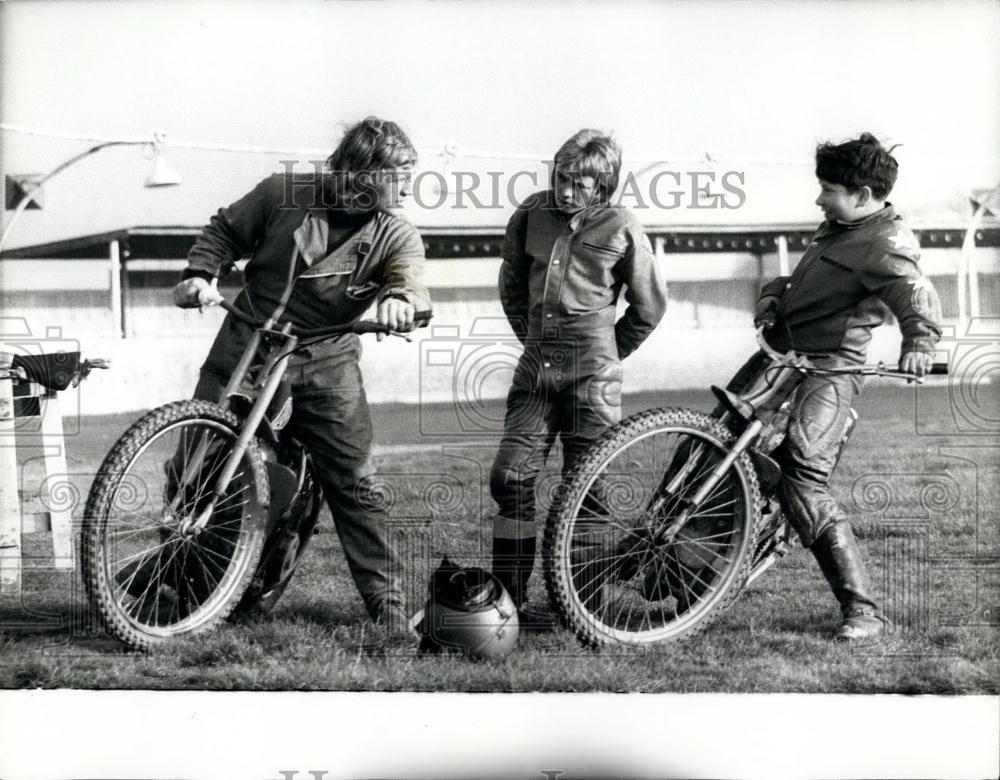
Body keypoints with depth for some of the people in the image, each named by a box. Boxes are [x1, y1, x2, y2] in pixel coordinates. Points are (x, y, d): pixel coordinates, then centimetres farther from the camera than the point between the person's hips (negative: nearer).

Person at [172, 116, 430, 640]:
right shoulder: (284, 194, -6)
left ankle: (389, 604, 2)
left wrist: (401, 299, -47)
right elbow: (225, 232, 7)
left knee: (355, 485, -6)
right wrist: (199, 275, -11)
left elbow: (411, 278, -23)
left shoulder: (397, 236, -5)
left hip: (325, 367, 0)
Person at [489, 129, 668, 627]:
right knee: (511, 478, -1)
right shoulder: (532, 214, 5)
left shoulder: (622, 230, -5)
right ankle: (509, 601, 6)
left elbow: (650, 305, 7)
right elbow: (511, 283, 22)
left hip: (592, 371, -4)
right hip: (535, 366, 4)